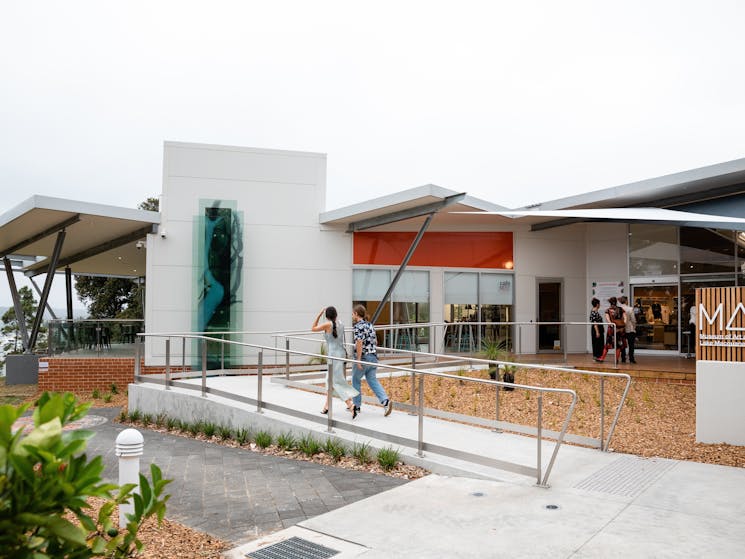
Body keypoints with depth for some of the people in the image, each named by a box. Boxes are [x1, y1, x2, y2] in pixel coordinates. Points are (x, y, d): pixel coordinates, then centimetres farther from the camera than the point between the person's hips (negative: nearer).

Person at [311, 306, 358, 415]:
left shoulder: (328, 325, -13)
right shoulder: (340, 324, 6)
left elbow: (313, 328, 2)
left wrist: (320, 314, 1)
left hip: (333, 355, -7)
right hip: (342, 353, 7)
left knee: (337, 382, -7)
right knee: (331, 381, 16)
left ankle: (350, 404, -20)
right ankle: (327, 406, 24)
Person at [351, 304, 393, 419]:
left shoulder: (358, 326, -13)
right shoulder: (370, 325, 12)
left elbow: (359, 343, -22)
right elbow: (375, 342, 17)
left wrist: (358, 360, -20)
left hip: (363, 357, -7)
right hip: (373, 357, 7)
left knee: (356, 380, 11)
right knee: (373, 380, 11)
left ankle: (357, 407, 18)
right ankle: (385, 400, -8)